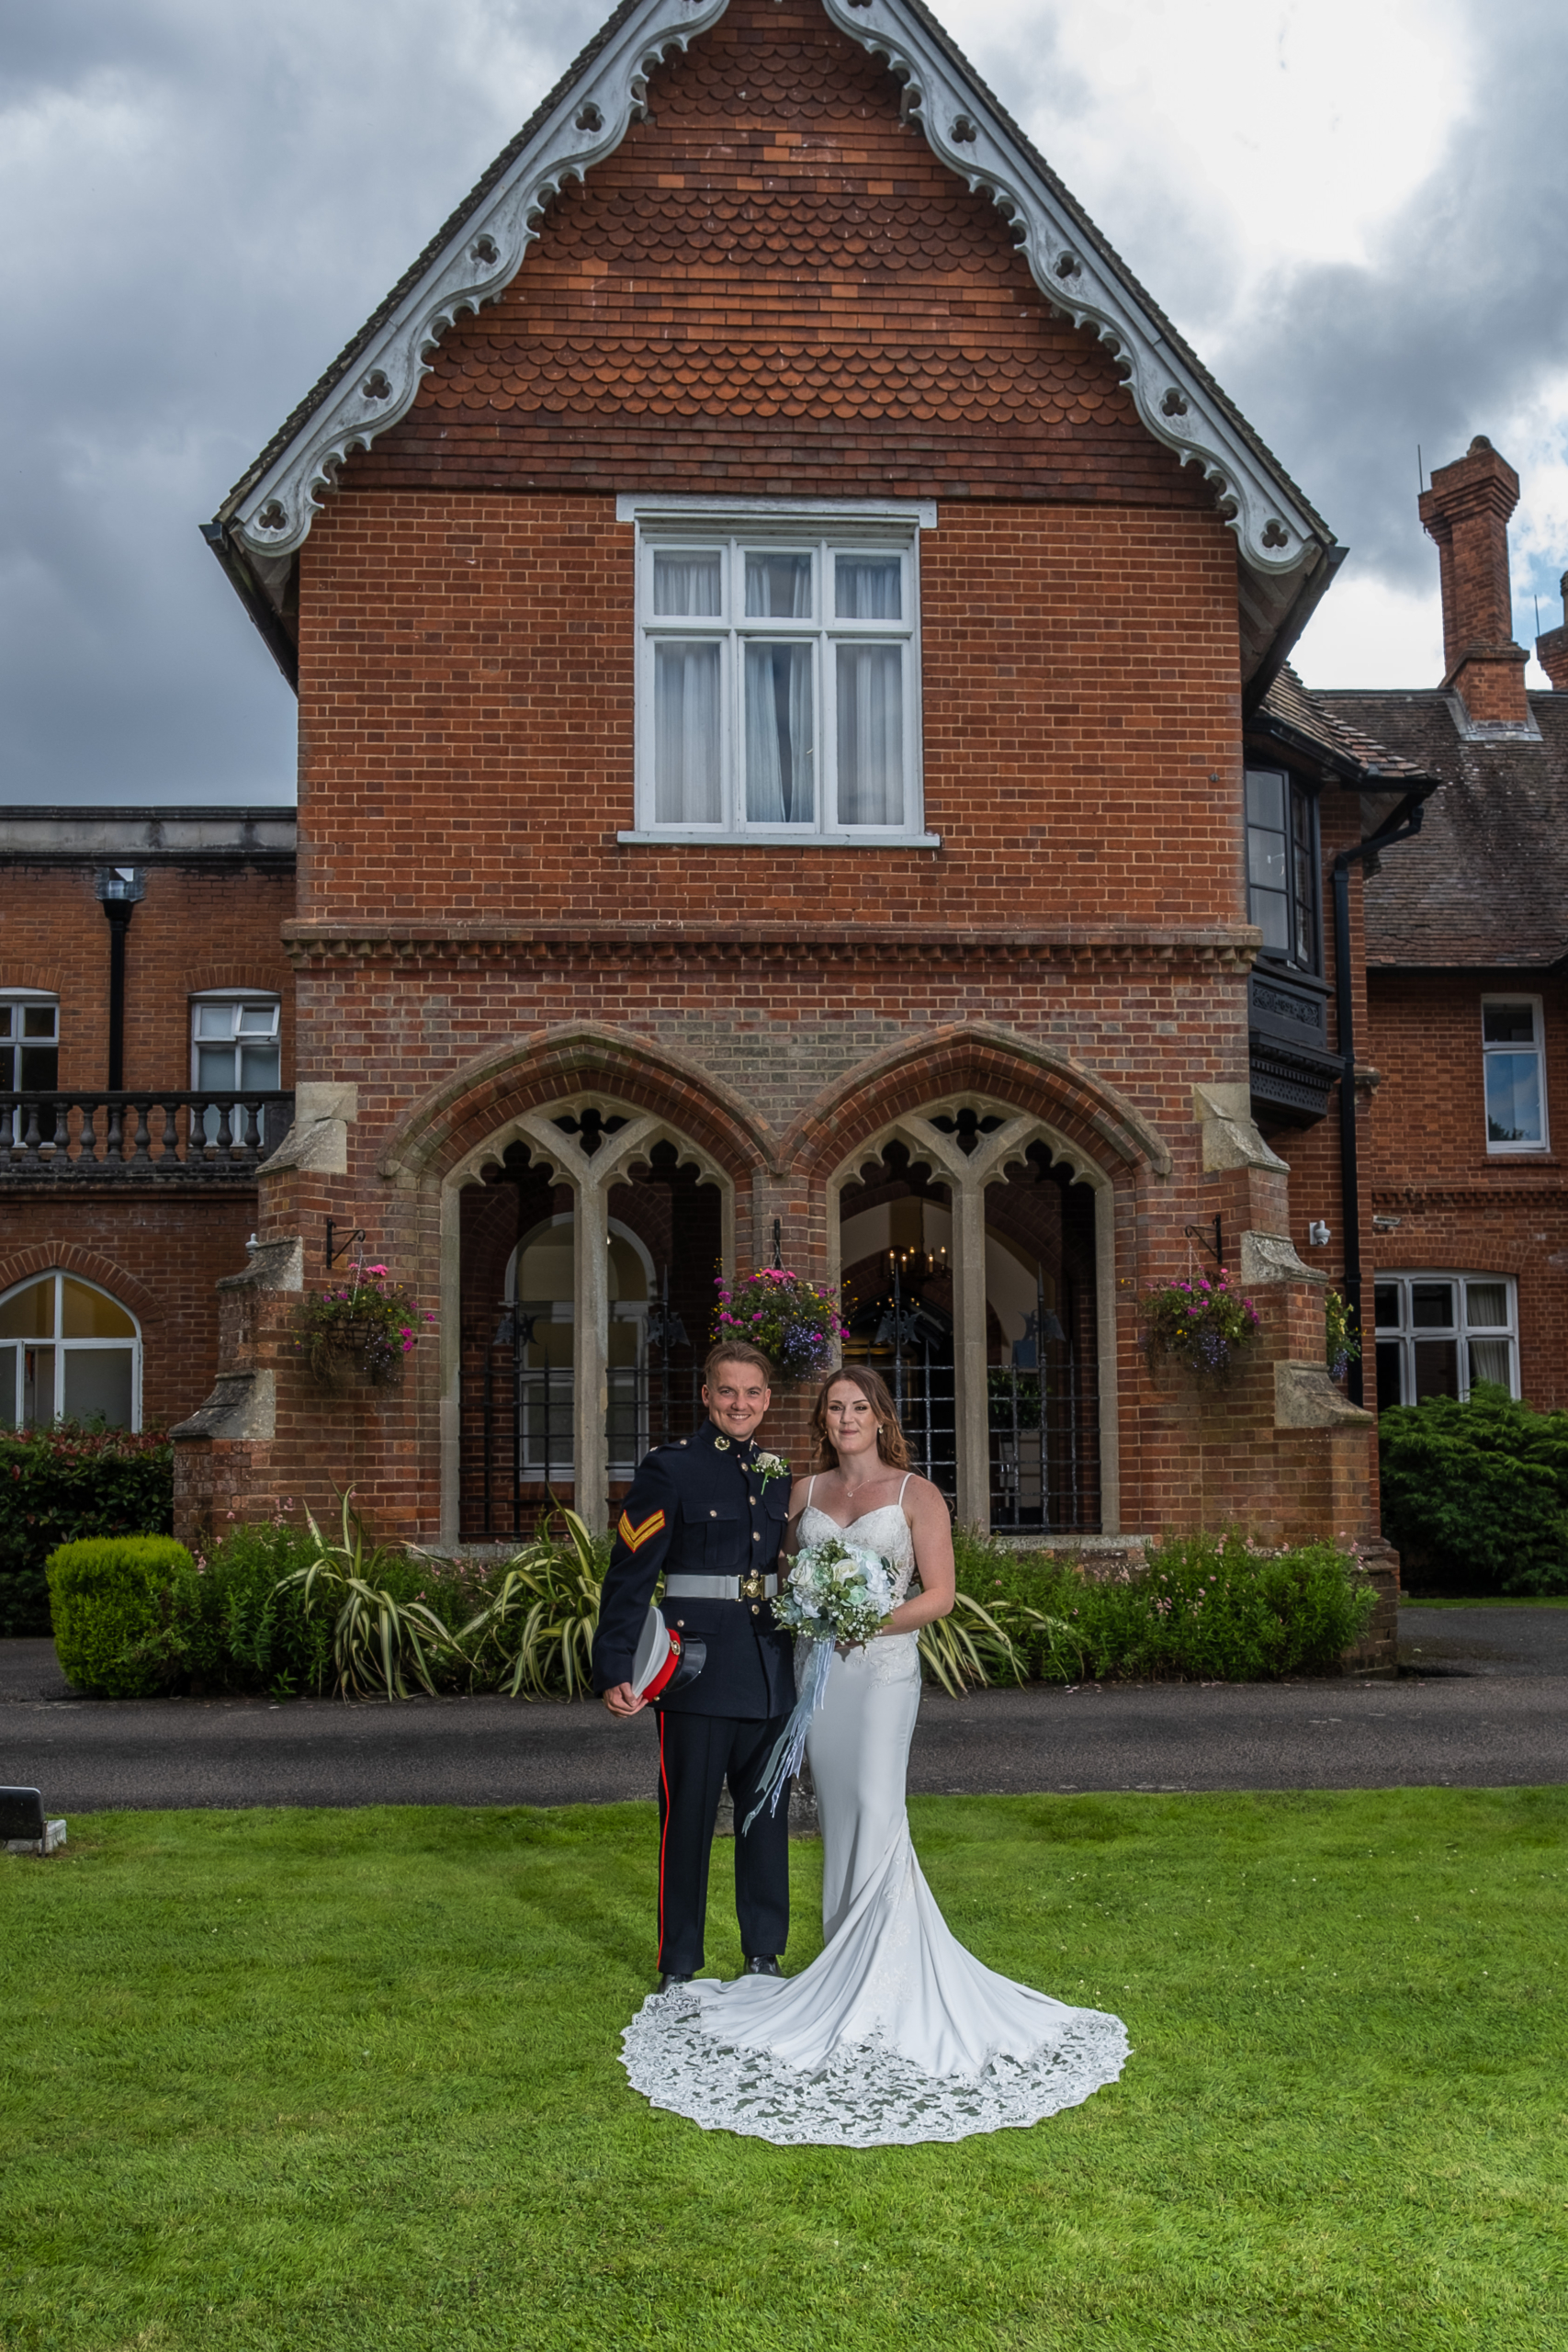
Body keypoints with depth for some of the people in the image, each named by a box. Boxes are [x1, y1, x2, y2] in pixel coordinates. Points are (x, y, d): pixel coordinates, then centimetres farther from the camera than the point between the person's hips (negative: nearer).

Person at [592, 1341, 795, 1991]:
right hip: (696, 1668, -6)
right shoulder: (670, 1468, -6)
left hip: (769, 1672, 6)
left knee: (767, 1816, 14)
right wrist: (615, 1670, -16)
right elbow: (629, 1576, -10)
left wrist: (802, 1658, 15)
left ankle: (764, 1955, 28)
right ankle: (678, 1967, 17)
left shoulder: (777, 1475, 12)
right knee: (687, 1817, 3)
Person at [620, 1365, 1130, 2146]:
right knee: (837, 1813, 6)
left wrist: (870, 1621, -15)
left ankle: (884, 1982, -7)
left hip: (882, 1667, -4)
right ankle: (850, 1969, 14)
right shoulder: (803, 1493, 11)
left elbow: (939, 1593, -4)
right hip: (816, 1665, 4)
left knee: (877, 1811, -12)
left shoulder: (916, 1494, 0)